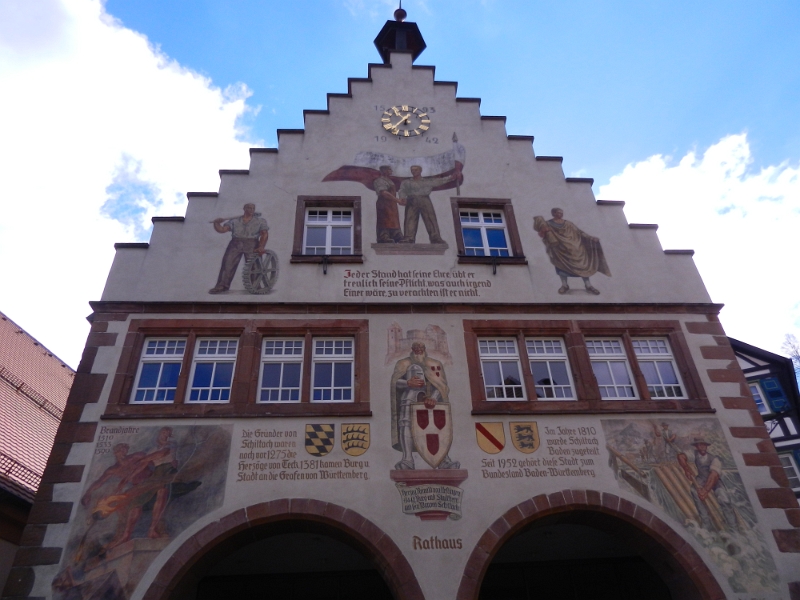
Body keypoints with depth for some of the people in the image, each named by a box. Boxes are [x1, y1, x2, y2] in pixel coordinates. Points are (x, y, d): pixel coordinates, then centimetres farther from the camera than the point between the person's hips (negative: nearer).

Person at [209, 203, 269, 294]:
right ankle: (222, 285, -16)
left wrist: (261, 247, -17)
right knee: (228, 262, -12)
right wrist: (216, 223, -11)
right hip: (235, 244, 1)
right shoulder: (234, 221, 17)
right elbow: (222, 229, 10)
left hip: (251, 244, -1)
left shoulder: (261, 221, 13)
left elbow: (264, 234, 0)